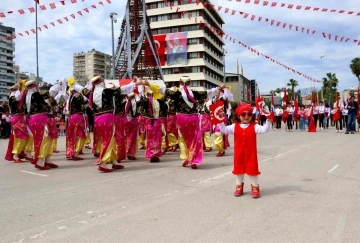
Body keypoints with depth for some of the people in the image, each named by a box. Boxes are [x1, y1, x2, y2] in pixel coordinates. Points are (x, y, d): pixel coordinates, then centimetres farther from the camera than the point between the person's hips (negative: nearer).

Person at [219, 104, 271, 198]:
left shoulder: (254, 126, -6)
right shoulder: (235, 126, -2)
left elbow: (265, 129, -16)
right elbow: (224, 129, -6)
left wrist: (268, 120, -30)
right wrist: (220, 121, -21)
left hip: (251, 154, -2)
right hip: (239, 154, 2)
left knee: (252, 169, 4)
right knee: (239, 169, 15)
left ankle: (255, 186, 21)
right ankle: (239, 186, 32)